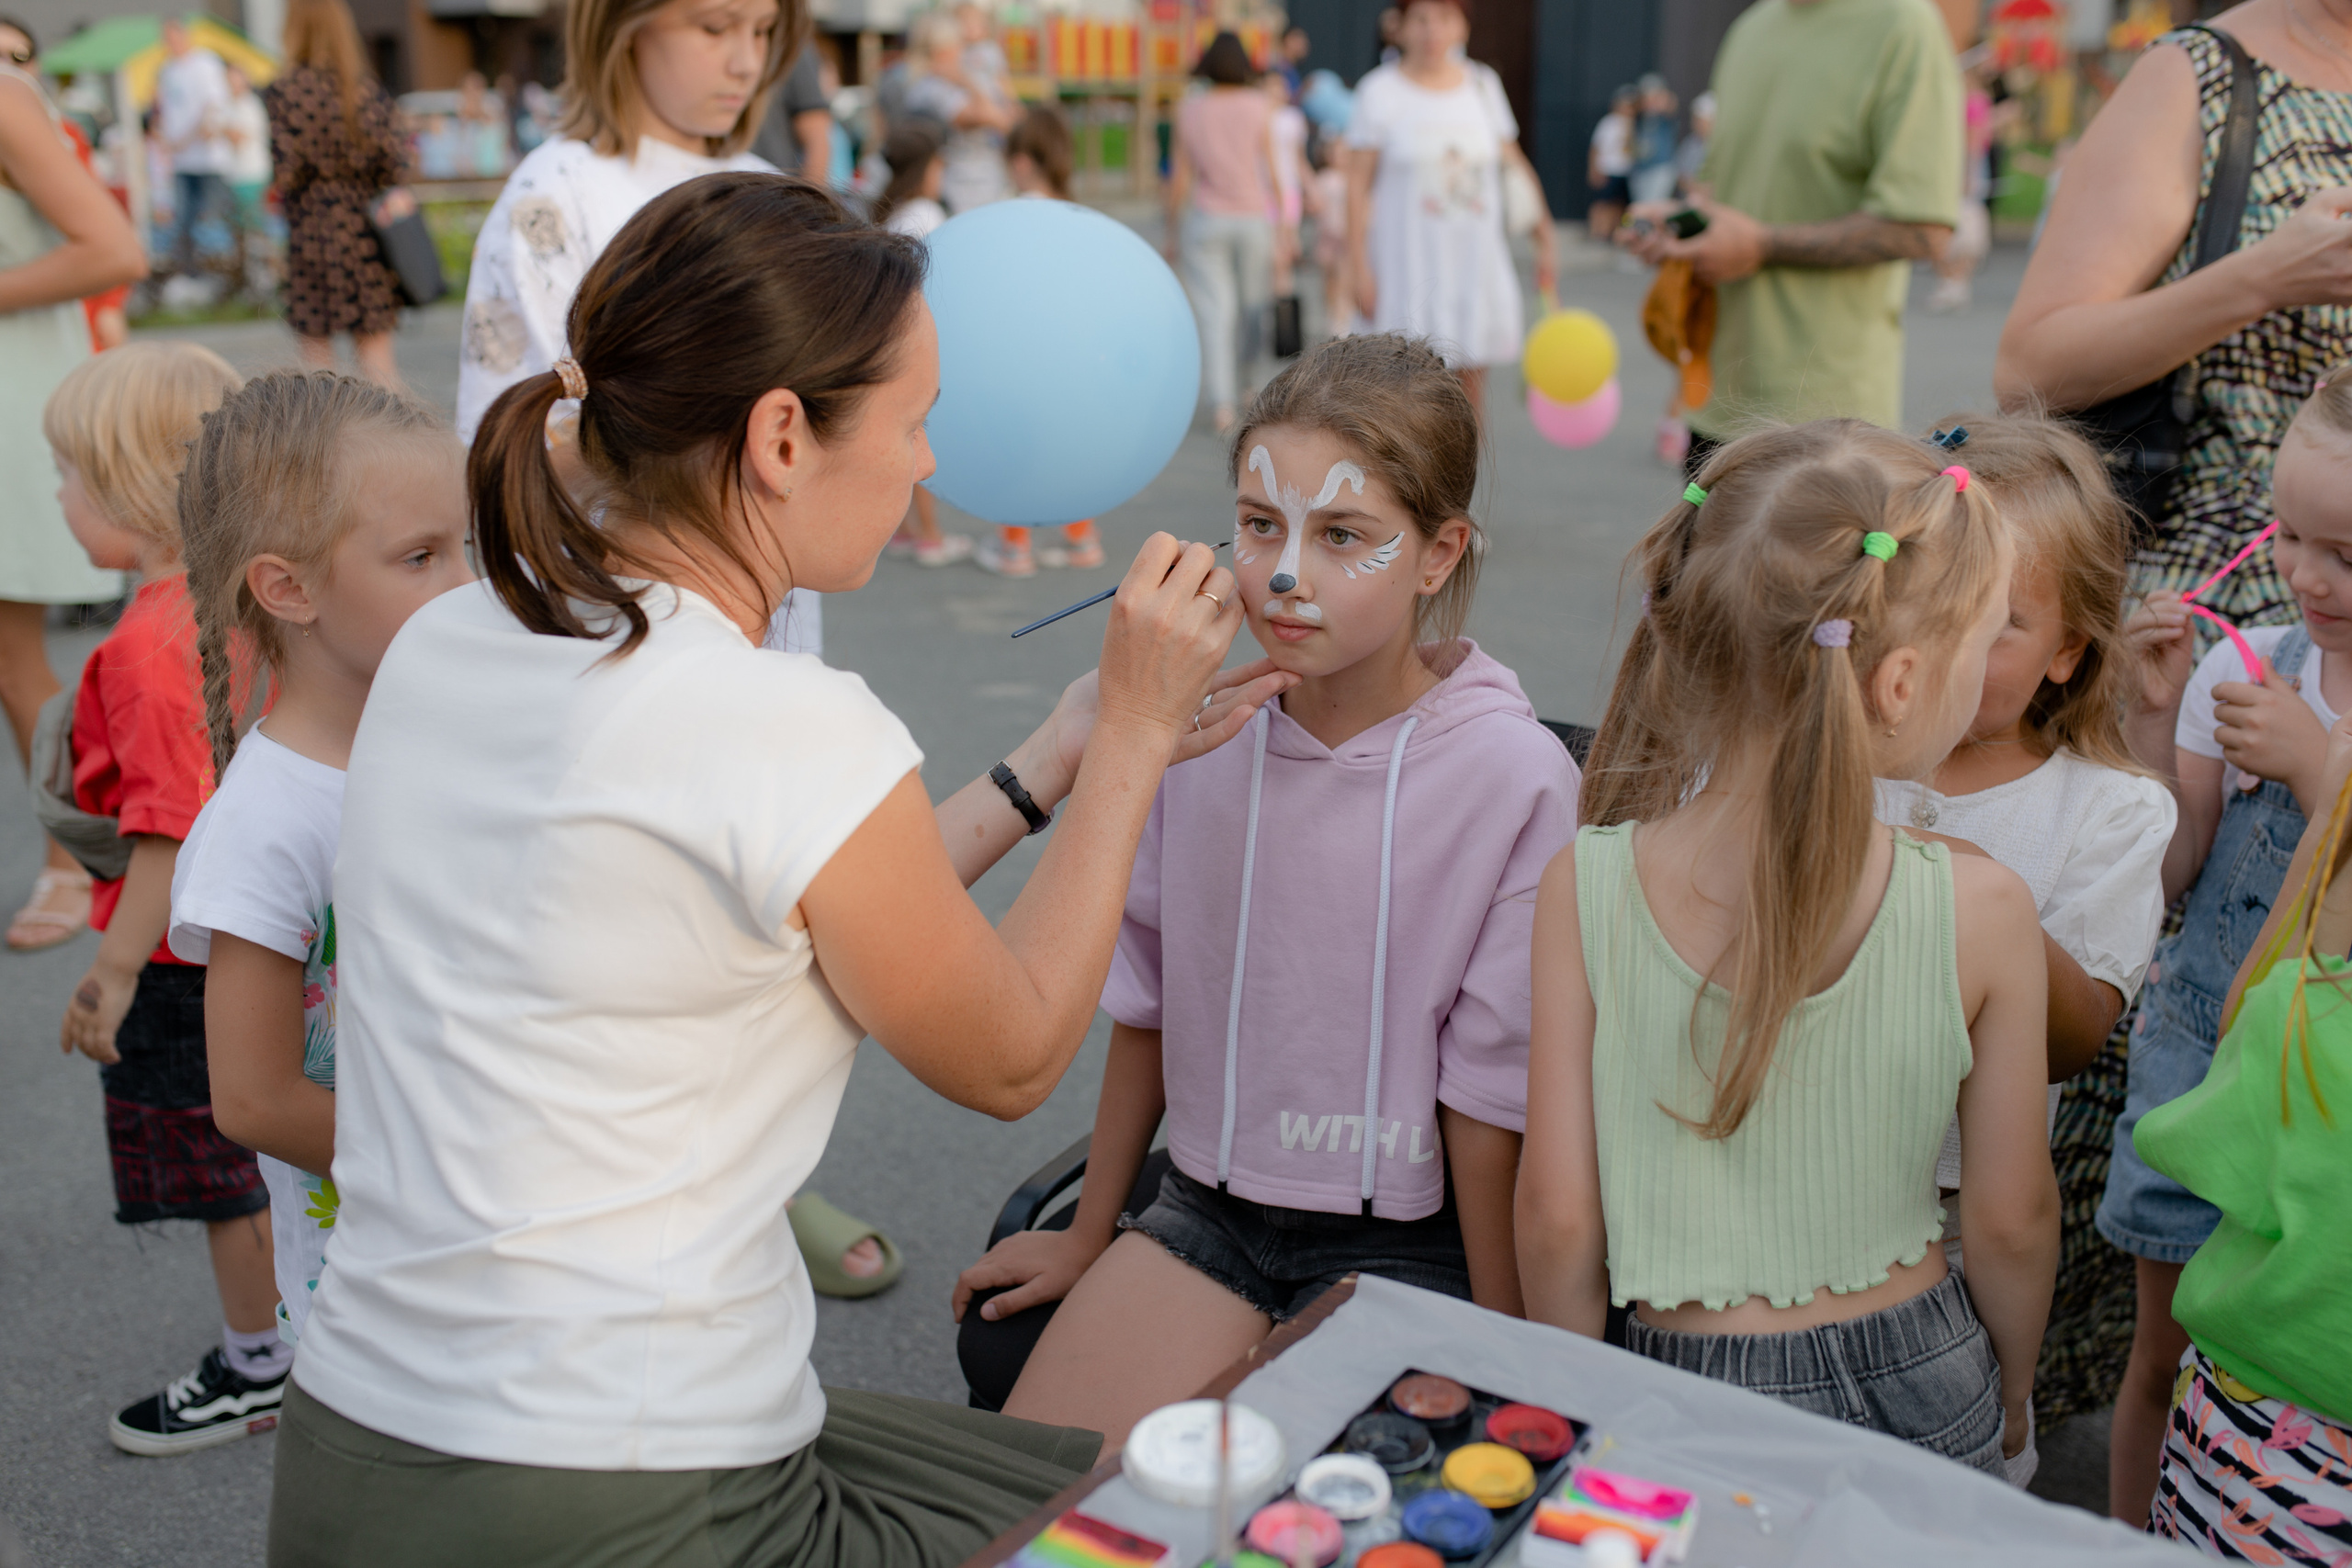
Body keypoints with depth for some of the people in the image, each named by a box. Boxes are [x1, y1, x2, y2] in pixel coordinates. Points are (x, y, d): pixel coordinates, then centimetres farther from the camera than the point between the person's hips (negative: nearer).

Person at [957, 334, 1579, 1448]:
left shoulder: (1515, 776, -16)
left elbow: (1493, 1089, -10)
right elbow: (1148, 1002, 7)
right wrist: (1090, 1241, 15)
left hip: (1407, 1244, -4)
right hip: (1206, 1208, 4)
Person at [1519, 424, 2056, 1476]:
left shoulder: (1584, 888, -17)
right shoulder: (1982, 913, -18)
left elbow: (1556, 1215, -11)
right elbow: (2013, 1222, -6)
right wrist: (2011, 1399, 14)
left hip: (1689, 1396, 0)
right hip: (1919, 1388, 1)